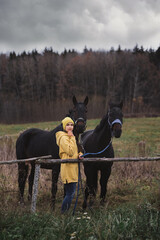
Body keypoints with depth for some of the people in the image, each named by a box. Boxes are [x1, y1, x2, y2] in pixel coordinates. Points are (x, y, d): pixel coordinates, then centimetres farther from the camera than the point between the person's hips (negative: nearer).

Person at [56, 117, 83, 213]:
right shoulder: (63, 137, -12)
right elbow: (70, 151, -22)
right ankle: (63, 213, -2)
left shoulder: (70, 137, 19)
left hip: (73, 168, 10)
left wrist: (79, 155, 4)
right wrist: (72, 137, -15)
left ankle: (65, 213, 19)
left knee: (71, 193, 12)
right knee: (70, 194, -10)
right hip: (68, 168, -10)